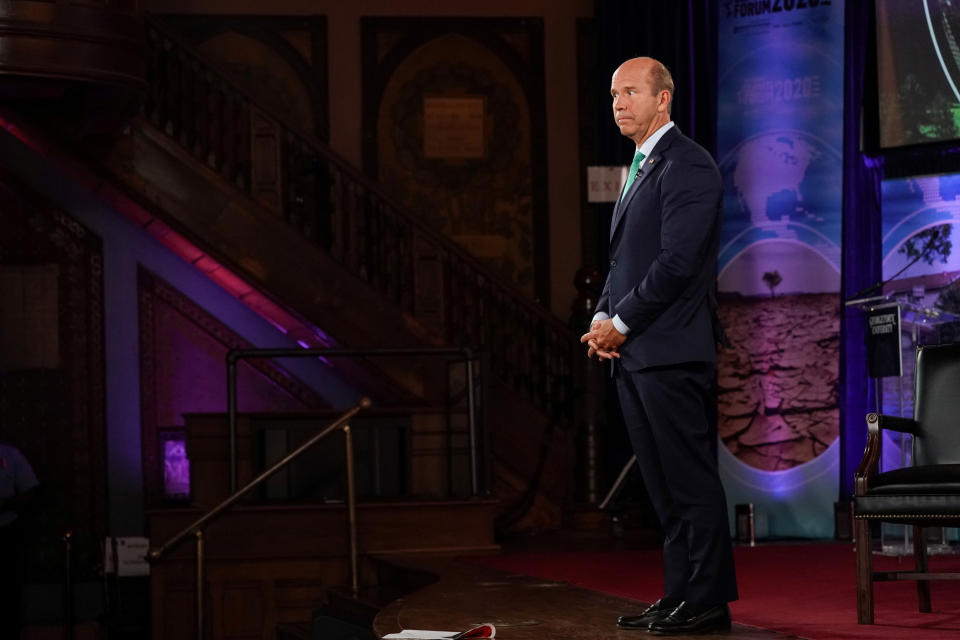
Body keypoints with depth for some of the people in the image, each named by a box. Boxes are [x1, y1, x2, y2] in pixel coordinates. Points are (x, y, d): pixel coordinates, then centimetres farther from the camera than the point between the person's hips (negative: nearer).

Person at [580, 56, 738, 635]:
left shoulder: (687, 165, -10)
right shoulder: (640, 168, 21)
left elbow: (677, 261, -17)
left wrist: (622, 323, -12)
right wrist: (603, 319, 7)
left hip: (672, 349, -10)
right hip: (634, 351, 10)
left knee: (690, 479, -6)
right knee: (664, 484, 11)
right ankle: (681, 594, 16)